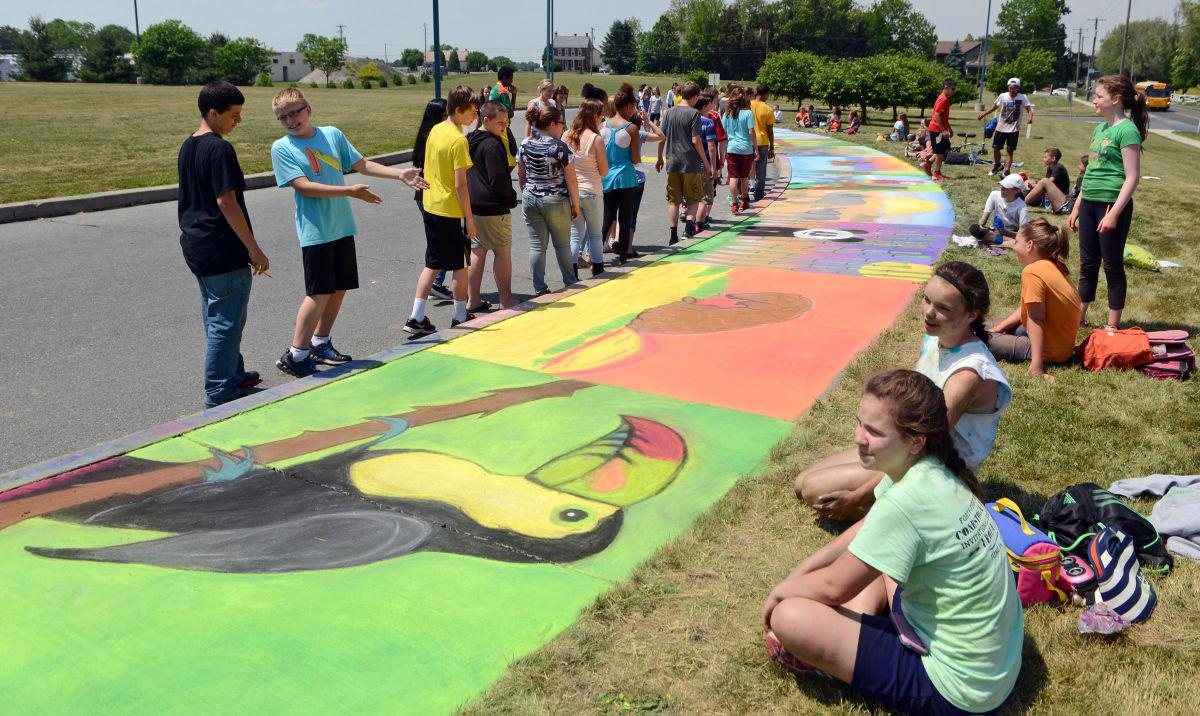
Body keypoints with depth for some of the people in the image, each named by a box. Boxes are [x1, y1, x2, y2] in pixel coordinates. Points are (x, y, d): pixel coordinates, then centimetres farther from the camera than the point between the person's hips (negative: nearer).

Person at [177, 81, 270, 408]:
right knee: (226, 320, -1)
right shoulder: (219, 149, -17)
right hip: (223, 251, -10)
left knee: (215, 316, 19)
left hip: (195, 246, 10)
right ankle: (219, 393, 5)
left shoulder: (187, 147, 12)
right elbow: (226, 202, -21)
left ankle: (234, 375, 33)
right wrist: (254, 249, -19)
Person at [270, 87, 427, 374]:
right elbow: (304, 186, -16)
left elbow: (362, 164, 13)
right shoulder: (281, 148, -6)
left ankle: (320, 344, 26)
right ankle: (294, 356, 2)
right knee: (319, 293, -8)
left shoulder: (332, 134, 7)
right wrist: (350, 191, -21)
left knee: (340, 288, 10)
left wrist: (400, 174, 5)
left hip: (343, 227, 5)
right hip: (315, 231, -5)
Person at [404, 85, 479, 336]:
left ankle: (416, 318, 10)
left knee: (432, 264, 13)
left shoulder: (435, 130, 7)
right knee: (460, 265, 7)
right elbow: (460, 184, -20)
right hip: (452, 212, -8)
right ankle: (461, 317, 19)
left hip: (430, 207, 8)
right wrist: (470, 219, -14)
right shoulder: (459, 140, -18)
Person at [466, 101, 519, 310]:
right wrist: (511, 197, -4)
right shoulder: (492, 145, -17)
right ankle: (506, 301, 6)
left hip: (473, 206, 9)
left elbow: (466, 174, 17)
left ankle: (473, 300, 16)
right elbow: (498, 179, -20)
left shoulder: (470, 141, 11)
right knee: (503, 252, 1)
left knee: (477, 251, 13)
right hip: (494, 208, -9)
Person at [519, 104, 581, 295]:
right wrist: (575, 205, -2)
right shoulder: (560, 146, -13)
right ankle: (570, 283, 26)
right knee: (562, 244, 12)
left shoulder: (525, 144, 2)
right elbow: (571, 180, -11)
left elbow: (521, 175, 11)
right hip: (556, 201, -4)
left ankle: (539, 289, 7)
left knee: (536, 245, 6)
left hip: (530, 200, 4)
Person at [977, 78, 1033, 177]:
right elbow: (994, 106, 12)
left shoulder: (1022, 98, -10)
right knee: (995, 148, 6)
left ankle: (1006, 172, 0)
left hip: (1014, 129, -3)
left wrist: (1030, 117, -35)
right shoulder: (1003, 96, -3)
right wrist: (984, 114, 7)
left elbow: (1029, 109, -15)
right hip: (1001, 127, 3)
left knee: (1009, 151, -3)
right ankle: (997, 166, 31)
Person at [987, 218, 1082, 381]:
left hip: (1051, 352, -10)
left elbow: (1035, 319, -25)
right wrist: (997, 328, 12)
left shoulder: (1032, 271, -22)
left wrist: (1036, 365, -26)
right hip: (1063, 342, 10)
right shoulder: (1054, 266, 6)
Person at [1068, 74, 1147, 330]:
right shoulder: (1100, 129, 12)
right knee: (1087, 263, 13)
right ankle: (1078, 317, 23)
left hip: (1112, 204, -8)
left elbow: (1132, 177, -16)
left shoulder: (1126, 130, -13)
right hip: (1090, 203, 8)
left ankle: (1112, 327, 12)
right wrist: (1077, 207, 19)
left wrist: (1114, 213, -21)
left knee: (1113, 265, 2)